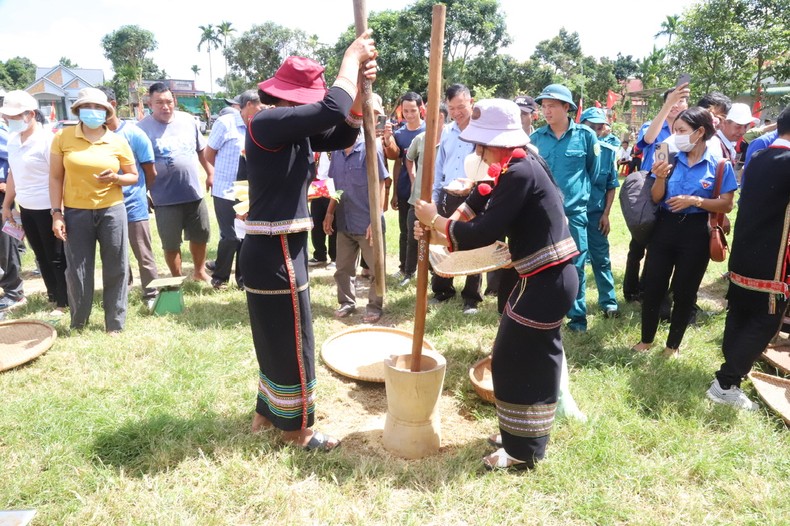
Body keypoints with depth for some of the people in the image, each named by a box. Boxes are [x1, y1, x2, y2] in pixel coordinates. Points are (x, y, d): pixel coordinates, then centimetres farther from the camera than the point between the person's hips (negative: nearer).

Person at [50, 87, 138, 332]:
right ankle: (77, 325, 26)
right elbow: (55, 178, 2)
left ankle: (115, 325, 19)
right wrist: (57, 213, -4)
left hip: (112, 211, 1)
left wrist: (115, 178, -13)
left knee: (115, 269, 5)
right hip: (76, 213, 0)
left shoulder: (118, 142, 2)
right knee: (77, 271, 6)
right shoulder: (62, 137, -1)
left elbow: (134, 176, 9)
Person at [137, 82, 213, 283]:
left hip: (194, 192, 4)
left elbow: (201, 150, 15)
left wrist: (211, 174, 14)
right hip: (165, 198, -4)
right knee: (171, 244, 6)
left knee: (201, 235, 16)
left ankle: (199, 271, 38)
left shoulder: (188, 120, 3)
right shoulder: (143, 128, -9)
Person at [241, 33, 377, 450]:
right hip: (275, 251, -10)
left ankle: (267, 413, 37)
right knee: (291, 341, 3)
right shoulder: (268, 123, -18)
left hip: (278, 249, 10)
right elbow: (332, 110, -29)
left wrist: (359, 87, -1)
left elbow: (343, 135, 13)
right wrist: (351, 59, -13)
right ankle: (297, 428, 21)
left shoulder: (295, 129, 10)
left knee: (277, 337, 20)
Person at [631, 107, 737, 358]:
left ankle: (673, 345, 26)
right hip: (664, 228, 2)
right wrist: (660, 178, -17)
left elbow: (726, 205, -6)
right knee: (652, 286, 7)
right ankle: (646, 339, 24)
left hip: (695, 233, -2)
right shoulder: (671, 158, -1)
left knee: (684, 291, 10)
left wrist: (695, 200, -19)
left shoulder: (719, 163, -7)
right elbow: (656, 198, 0)